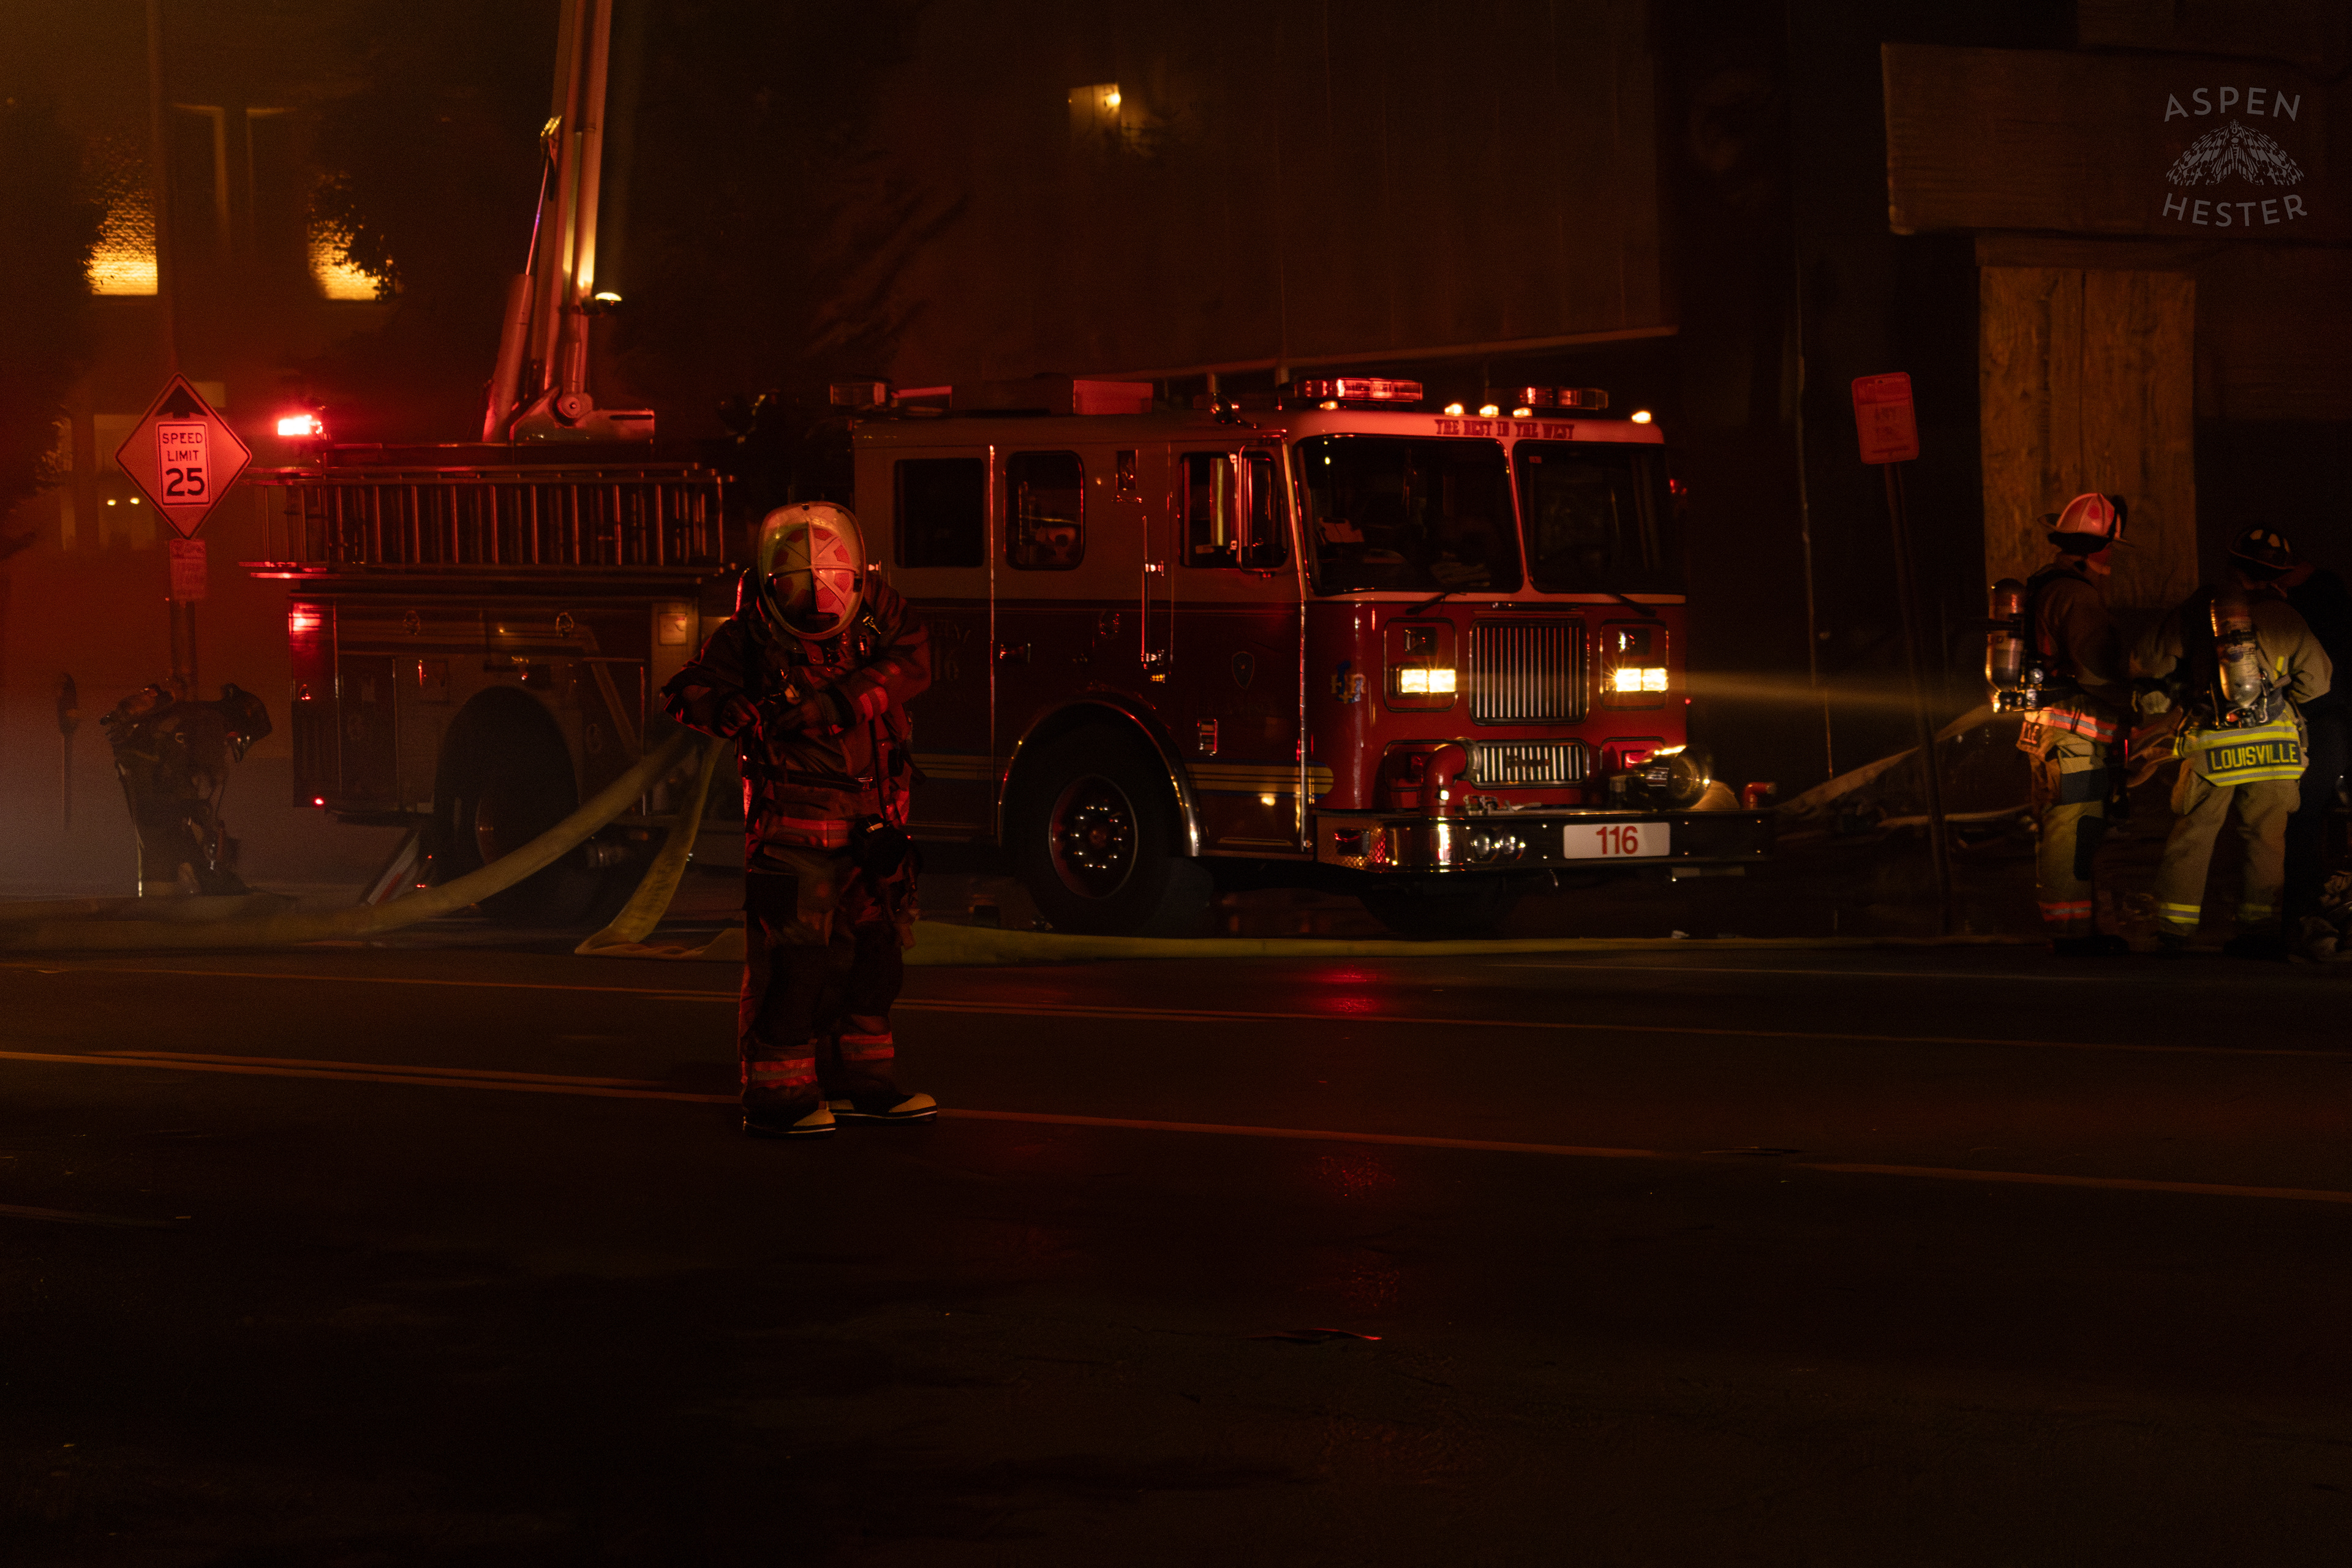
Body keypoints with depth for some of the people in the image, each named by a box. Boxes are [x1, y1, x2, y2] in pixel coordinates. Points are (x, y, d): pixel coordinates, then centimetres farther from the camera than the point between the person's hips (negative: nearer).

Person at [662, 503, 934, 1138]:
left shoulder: (878, 612, -1)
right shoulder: (752, 635, -11)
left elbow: (911, 659, -15)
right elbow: (689, 690, -6)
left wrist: (837, 703, -27)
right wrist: (722, 708, -30)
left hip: (873, 821, 5)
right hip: (794, 825, -5)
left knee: (873, 954, 14)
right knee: (791, 960, -8)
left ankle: (862, 1083, 27)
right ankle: (777, 1098, 0)